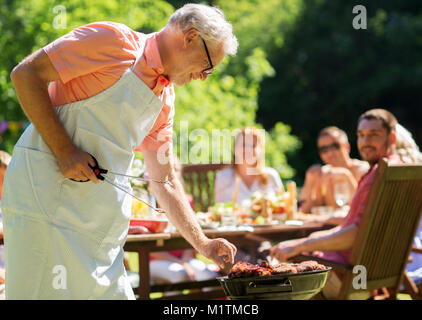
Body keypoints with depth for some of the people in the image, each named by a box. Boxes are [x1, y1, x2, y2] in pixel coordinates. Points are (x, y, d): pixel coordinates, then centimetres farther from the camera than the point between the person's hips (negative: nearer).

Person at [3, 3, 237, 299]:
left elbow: (164, 182, 23)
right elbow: (26, 74, -11)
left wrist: (202, 243, 17)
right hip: (47, 186, -8)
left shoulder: (165, 102, 17)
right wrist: (64, 151, -17)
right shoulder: (114, 41, -6)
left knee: (109, 291, 4)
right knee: (46, 291, -9)